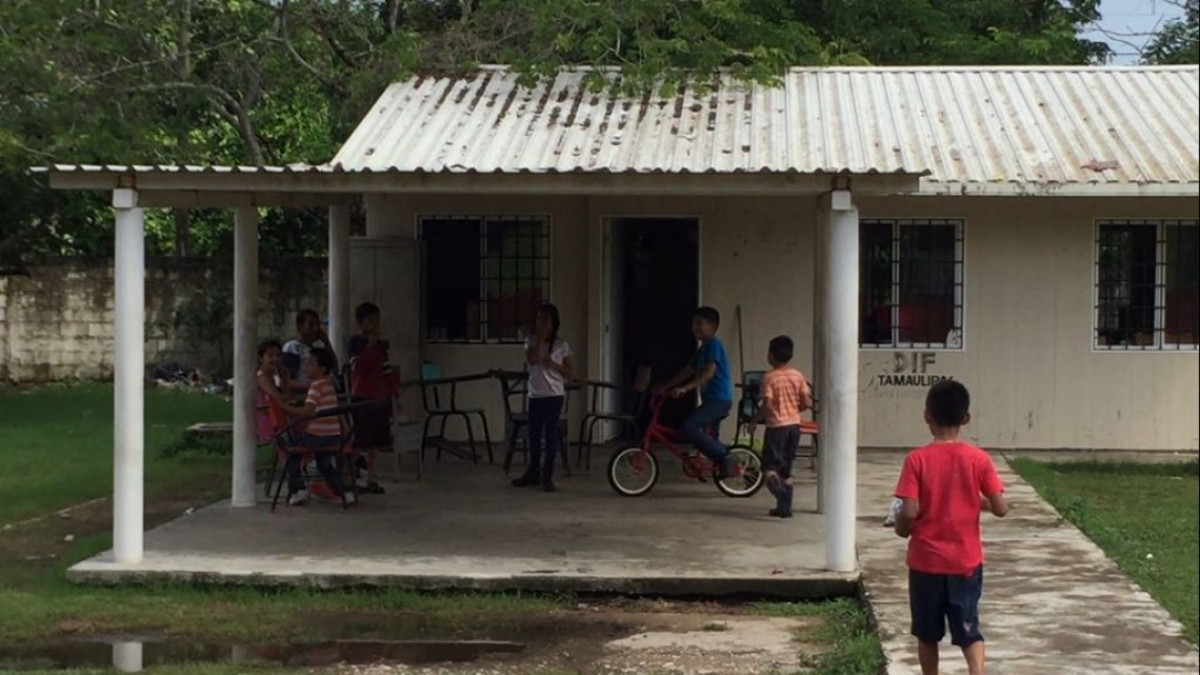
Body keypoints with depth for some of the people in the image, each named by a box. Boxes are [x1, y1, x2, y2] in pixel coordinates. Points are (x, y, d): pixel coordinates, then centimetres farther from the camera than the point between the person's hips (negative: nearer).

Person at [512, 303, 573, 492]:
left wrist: (554, 365, -14)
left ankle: (547, 476, 3)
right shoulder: (531, 342, 4)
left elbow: (568, 373, 3)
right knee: (534, 434, 9)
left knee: (551, 434, -2)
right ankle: (533, 472, 22)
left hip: (554, 395, -2)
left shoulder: (561, 345, 0)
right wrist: (540, 339, -14)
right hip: (535, 395, 2)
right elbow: (532, 360, -15)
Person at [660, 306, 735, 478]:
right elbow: (687, 371, 20)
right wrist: (665, 387, 14)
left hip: (719, 399, -10)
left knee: (687, 428, -21)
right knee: (709, 438, 15)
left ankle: (721, 455, -12)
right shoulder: (703, 348, 18)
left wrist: (685, 388, -31)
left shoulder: (713, 345, -12)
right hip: (711, 399, 10)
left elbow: (709, 372, -24)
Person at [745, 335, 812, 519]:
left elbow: (767, 405, -17)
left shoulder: (769, 378, -11)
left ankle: (779, 490, -31)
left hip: (776, 426, -5)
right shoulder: (798, 376, 3)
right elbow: (807, 402, 1)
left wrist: (753, 421, -4)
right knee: (786, 468, 14)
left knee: (770, 466, -2)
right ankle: (785, 507, 14)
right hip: (794, 425, 5)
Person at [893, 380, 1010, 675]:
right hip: (966, 560, 1)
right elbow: (1001, 508, -8)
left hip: (926, 560, -1)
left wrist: (901, 527, 4)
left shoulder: (917, 460, -11)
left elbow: (909, 512, -17)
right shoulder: (979, 459, -7)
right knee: (969, 631, 6)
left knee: (927, 633, 15)